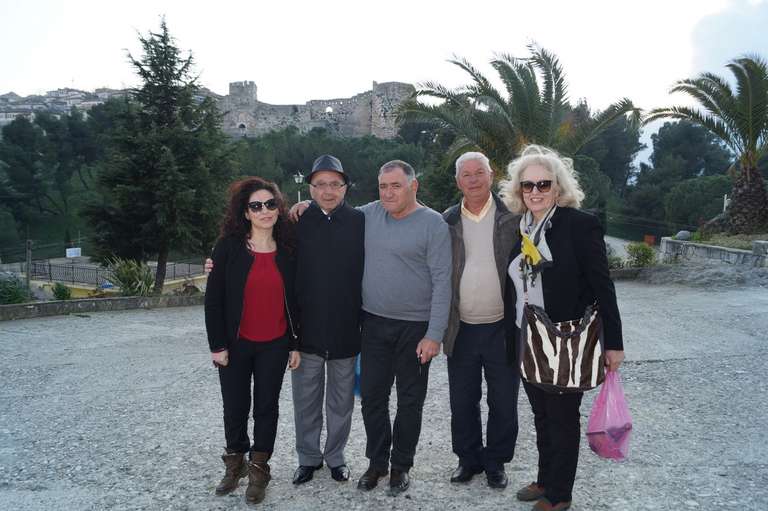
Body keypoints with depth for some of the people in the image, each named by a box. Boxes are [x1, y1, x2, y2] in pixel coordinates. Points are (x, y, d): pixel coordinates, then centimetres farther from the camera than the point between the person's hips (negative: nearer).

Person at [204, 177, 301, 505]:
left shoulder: (287, 250, -1)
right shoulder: (228, 246, -8)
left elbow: (294, 300, 4)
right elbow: (213, 299, -7)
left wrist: (295, 344, 3)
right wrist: (217, 345, -9)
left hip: (275, 345, 1)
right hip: (236, 344, -1)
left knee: (267, 406, 11)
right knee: (235, 407, 12)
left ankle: (258, 469, 28)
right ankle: (235, 463, 35)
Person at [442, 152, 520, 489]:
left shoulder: (513, 218, -2)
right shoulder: (447, 221, 3)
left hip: (502, 328, -1)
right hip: (461, 330, 2)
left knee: (503, 402, 10)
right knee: (462, 402, 13)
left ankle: (496, 461, 30)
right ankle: (468, 458, 32)